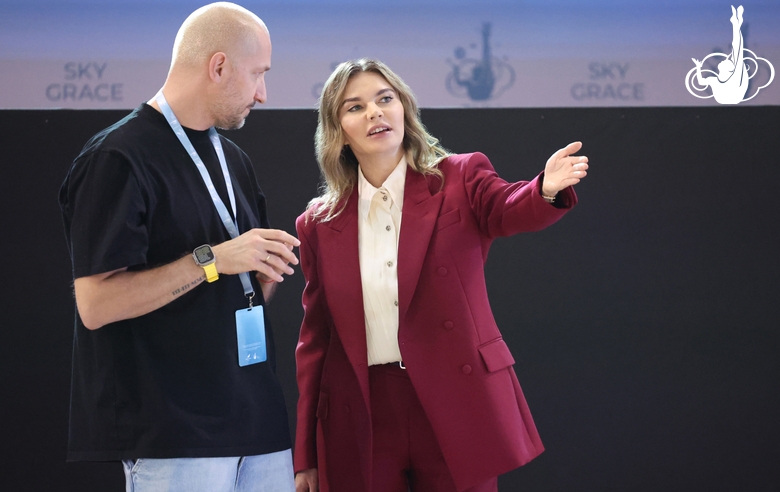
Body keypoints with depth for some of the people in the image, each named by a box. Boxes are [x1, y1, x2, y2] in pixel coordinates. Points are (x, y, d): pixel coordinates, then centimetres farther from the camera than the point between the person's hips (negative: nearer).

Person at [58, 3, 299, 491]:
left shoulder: (234, 160, 17)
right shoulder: (120, 159, -9)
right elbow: (95, 305, -16)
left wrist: (266, 270, 1)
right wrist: (211, 260, -19)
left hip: (257, 413, 7)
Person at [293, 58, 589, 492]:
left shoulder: (460, 180, 2)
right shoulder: (320, 224, 7)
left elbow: (511, 209, -19)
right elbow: (315, 340, 11)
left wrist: (547, 190, -43)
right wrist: (306, 456, 10)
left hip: (455, 409, -2)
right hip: (361, 422, 2)